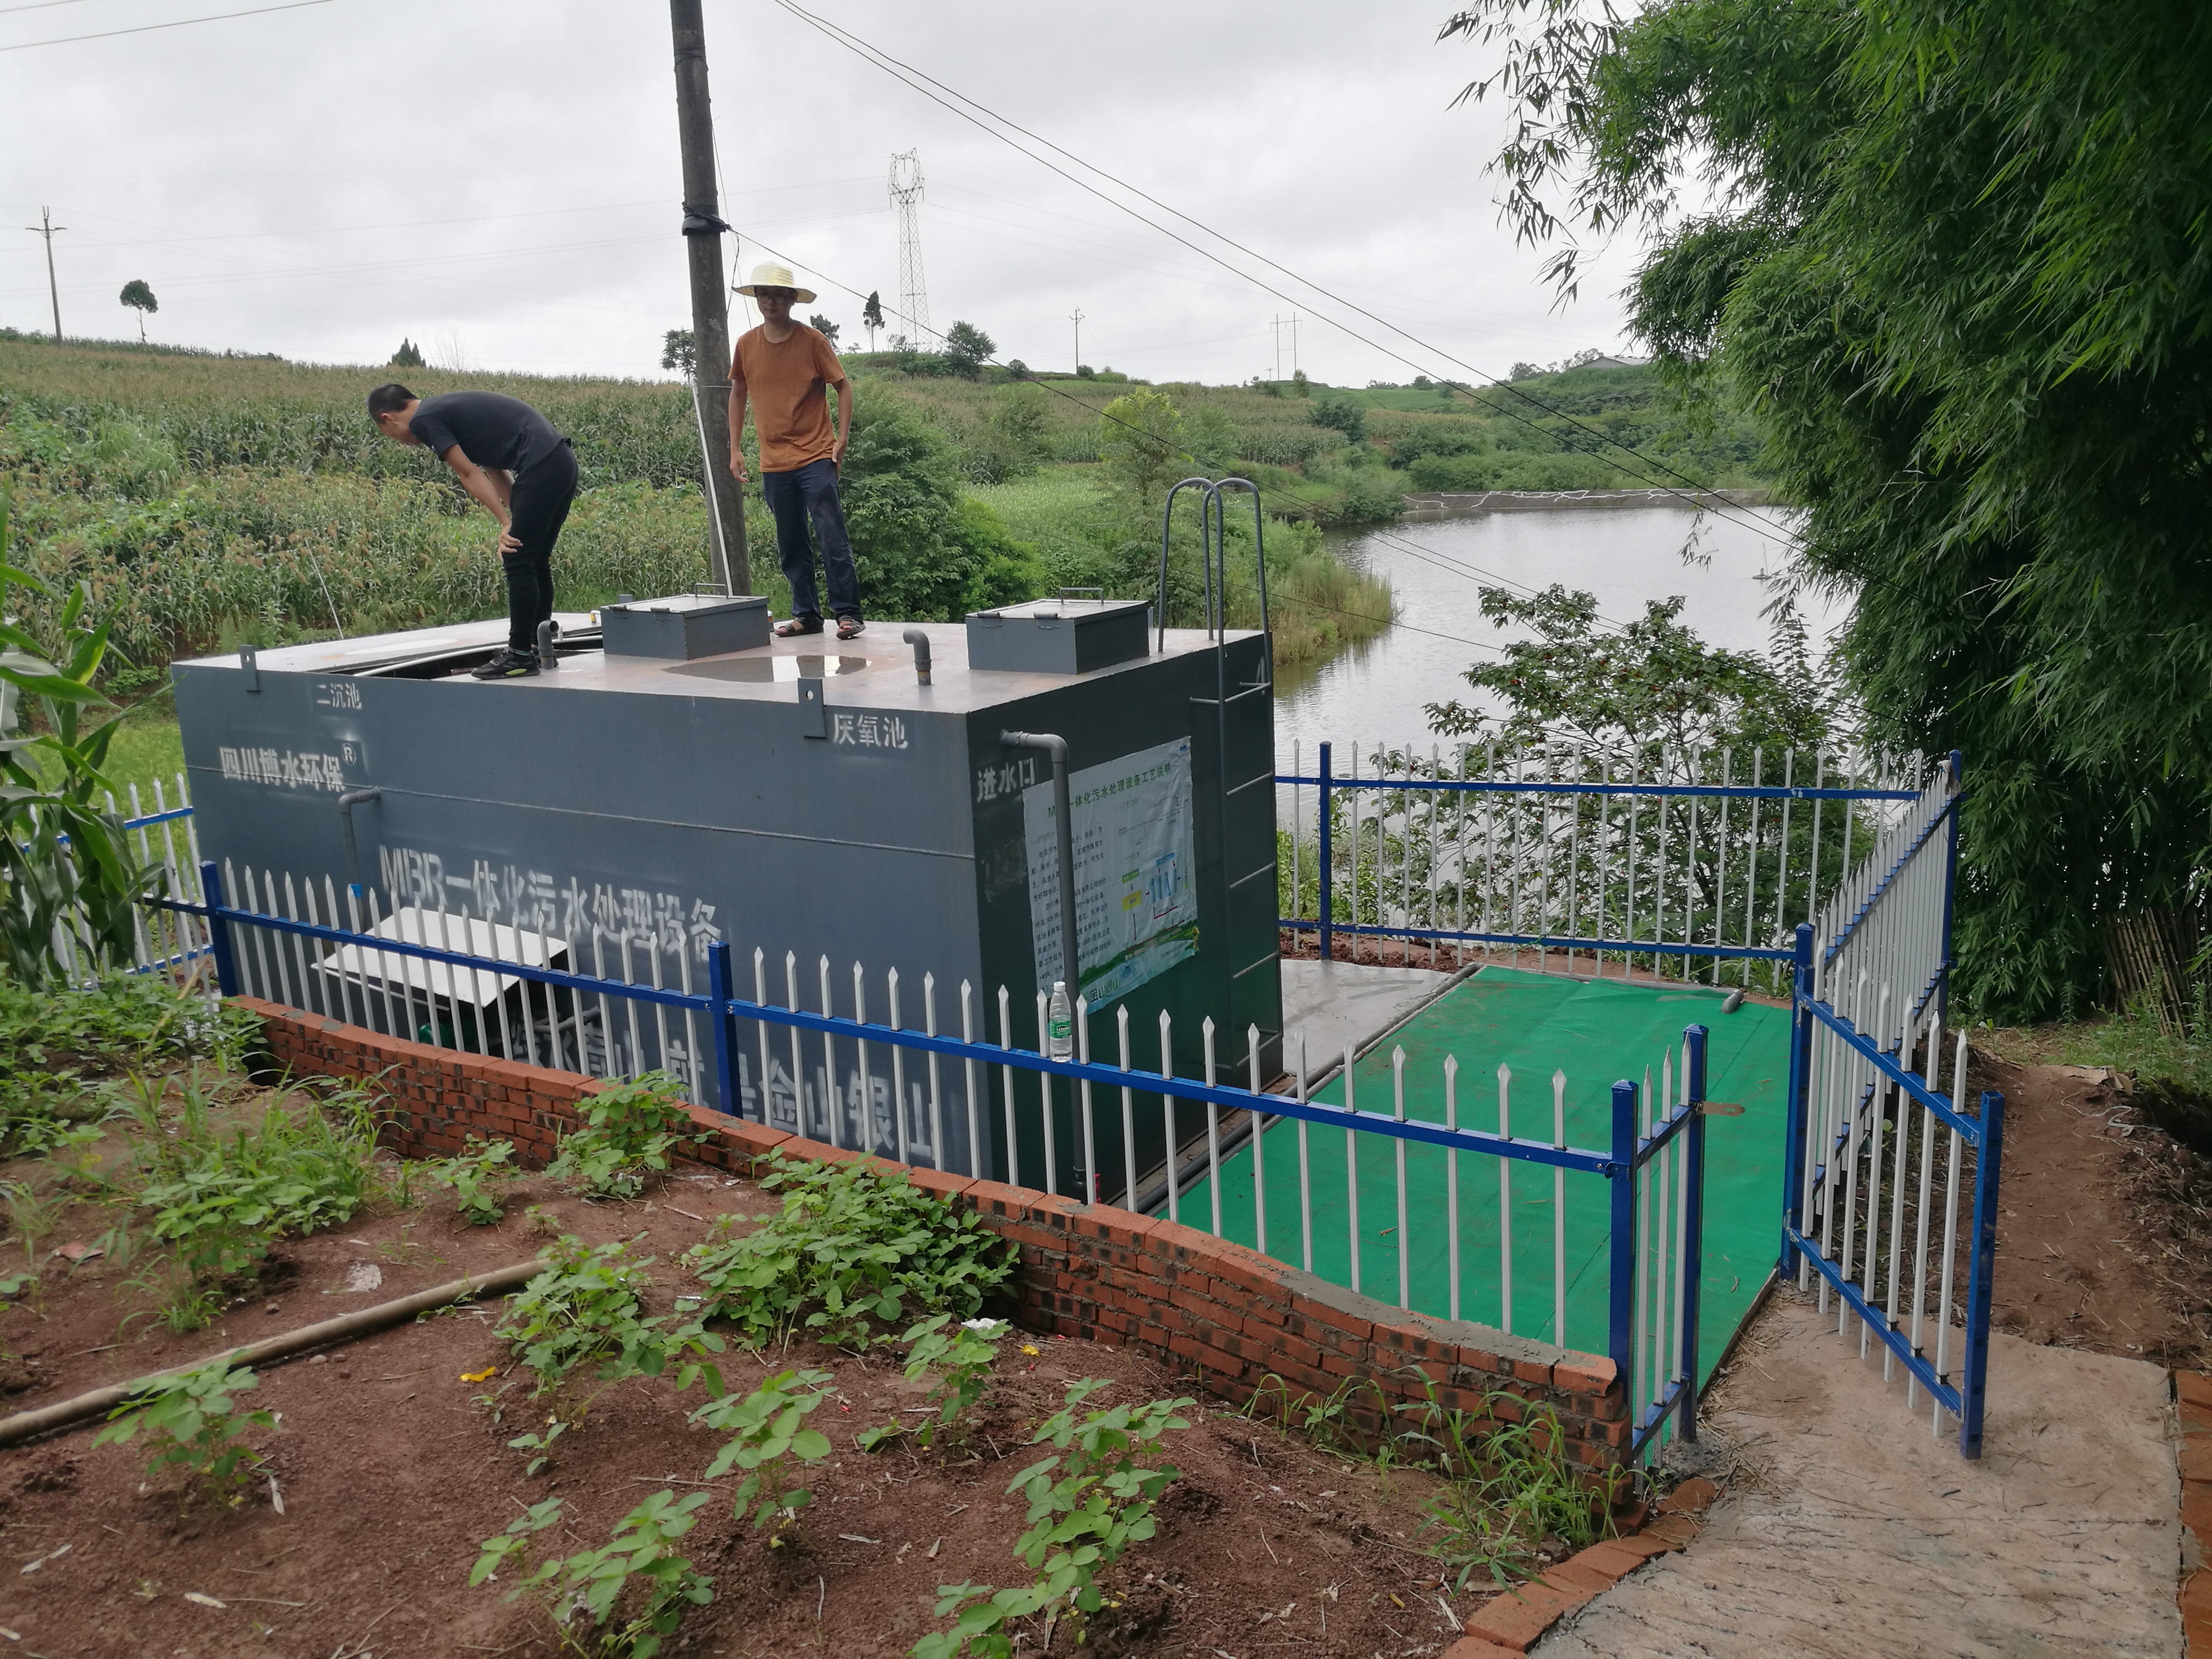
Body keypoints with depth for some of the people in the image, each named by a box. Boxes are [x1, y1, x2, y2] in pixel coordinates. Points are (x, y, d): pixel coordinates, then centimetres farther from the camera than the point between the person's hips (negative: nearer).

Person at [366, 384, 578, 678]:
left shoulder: (423, 420, -2)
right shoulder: (445, 409, 26)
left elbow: (469, 474, -6)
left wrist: (507, 523, -4)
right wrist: (518, 520, 14)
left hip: (541, 466, -10)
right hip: (563, 461, 10)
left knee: (517, 562, -3)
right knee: (535, 561, 16)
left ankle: (521, 655, 1)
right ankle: (539, 649, 21)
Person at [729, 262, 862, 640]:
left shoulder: (812, 340, -3)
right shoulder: (747, 344, 6)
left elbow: (843, 386, 1)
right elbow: (738, 395, 17)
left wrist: (842, 438, -8)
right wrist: (734, 449, 13)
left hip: (816, 457, -4)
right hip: (773, 462, 4)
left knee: (832, 537, -9)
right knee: (790, 546, 8)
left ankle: (848, 612, -4)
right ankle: (806, 614, 17)